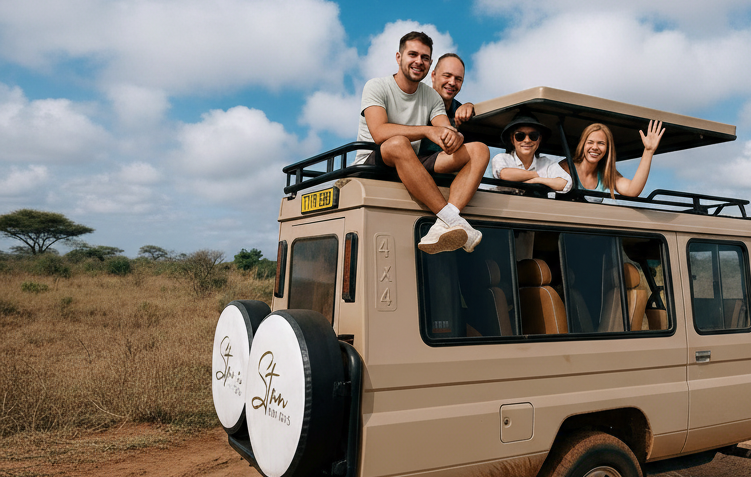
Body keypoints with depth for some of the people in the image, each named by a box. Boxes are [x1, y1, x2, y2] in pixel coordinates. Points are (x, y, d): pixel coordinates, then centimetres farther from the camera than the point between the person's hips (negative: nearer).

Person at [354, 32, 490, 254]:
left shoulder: (432, 97, 14)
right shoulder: (377, 87, -3)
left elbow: (447, 132, -1)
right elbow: (379, 133, -21)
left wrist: (455, 137, -27)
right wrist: (428, 130, -29)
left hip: (411, 167, 6)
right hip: (371, 166, -5)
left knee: (479, 150, -12)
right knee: (398, 143, -40)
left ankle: (442, 227, -37)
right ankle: (451, 219, -39)